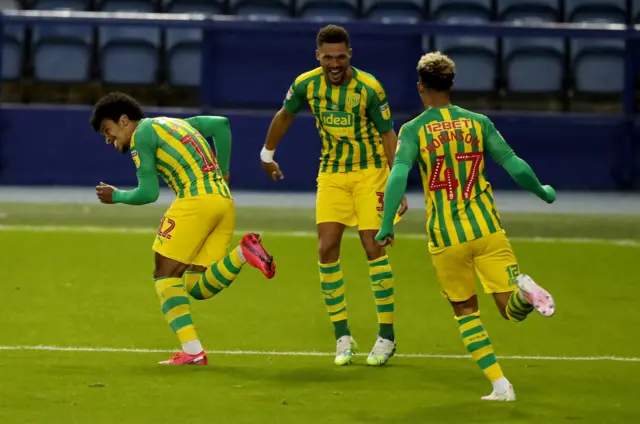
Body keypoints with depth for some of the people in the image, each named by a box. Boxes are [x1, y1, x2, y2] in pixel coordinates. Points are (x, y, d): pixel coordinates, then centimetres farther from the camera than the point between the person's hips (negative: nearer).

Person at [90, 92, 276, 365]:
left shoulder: (141, 134, 2)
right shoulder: (174, 123, 28)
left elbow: (148, 193, -2)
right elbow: (221, 124, 28)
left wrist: (115, 196, 16)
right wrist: (222, 171, 26)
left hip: (195, 199, -8)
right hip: (224, 201, 8)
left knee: (165, 274, 0)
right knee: (198, 288, 8)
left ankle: (192, 351, -11)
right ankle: (243, 253, -14)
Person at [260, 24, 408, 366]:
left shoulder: (368, 88, -18)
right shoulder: (306, 84, -8)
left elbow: (389, 135, -11)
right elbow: (284, 115, 12)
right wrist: (267, 155, 24)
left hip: (370, 171, -3)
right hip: (332, 173, 3)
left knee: (373, 247, -10)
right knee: (327, 248, -6)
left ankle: (386, 336, -2)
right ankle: (342, 337, 3)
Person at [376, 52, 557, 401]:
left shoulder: (413, 130, -2)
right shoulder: (478, 123, 5)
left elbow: (398, 175, -16)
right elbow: (516, 167, 3)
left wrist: (386, 225, -12)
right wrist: (543, 192, 20)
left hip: (446, 238, -1)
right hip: (487, 228, 1)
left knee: (465, 310, 16)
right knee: (512, 310, 2)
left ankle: (500, 384, 4)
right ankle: (523, 289, -35)